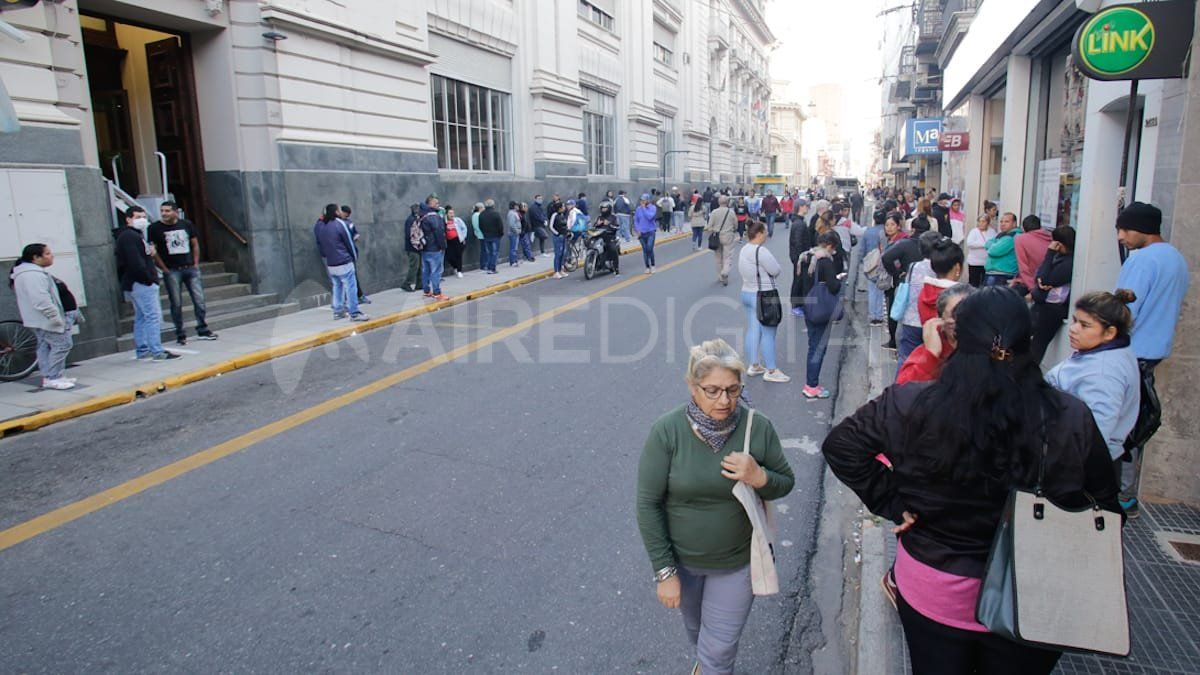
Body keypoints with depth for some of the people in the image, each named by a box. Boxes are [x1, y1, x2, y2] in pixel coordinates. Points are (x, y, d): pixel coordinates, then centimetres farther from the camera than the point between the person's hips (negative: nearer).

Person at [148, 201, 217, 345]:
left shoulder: (187, 224, 6)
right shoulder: (155, 228, -2)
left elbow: (195, 244, 12)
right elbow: (153, 251, -2)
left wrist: (195, 264, 4)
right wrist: (164, 269, -7)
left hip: (190, 268, 3)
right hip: (171, 271, -2)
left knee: (199, 300, 2)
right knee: (176, 304, 1)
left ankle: (202, 330, 13)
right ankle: (180, 334, 9)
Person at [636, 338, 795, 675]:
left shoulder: (758, 427, -18)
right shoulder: (667, 431, -22)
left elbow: (786, 483, -4)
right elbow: (648, 504, -16)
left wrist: (759, 478, -27)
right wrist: (664, 571, -14)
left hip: (737, 562, -1)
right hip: (681, 559, 1)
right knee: (695, 628, 28)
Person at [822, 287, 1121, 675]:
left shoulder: (912, 405, -20)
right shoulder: (1072, 420, -17)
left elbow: (840, 445, -12)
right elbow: (1105, 507, -6)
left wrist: (893, 504, -7)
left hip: (929, 594, -1)